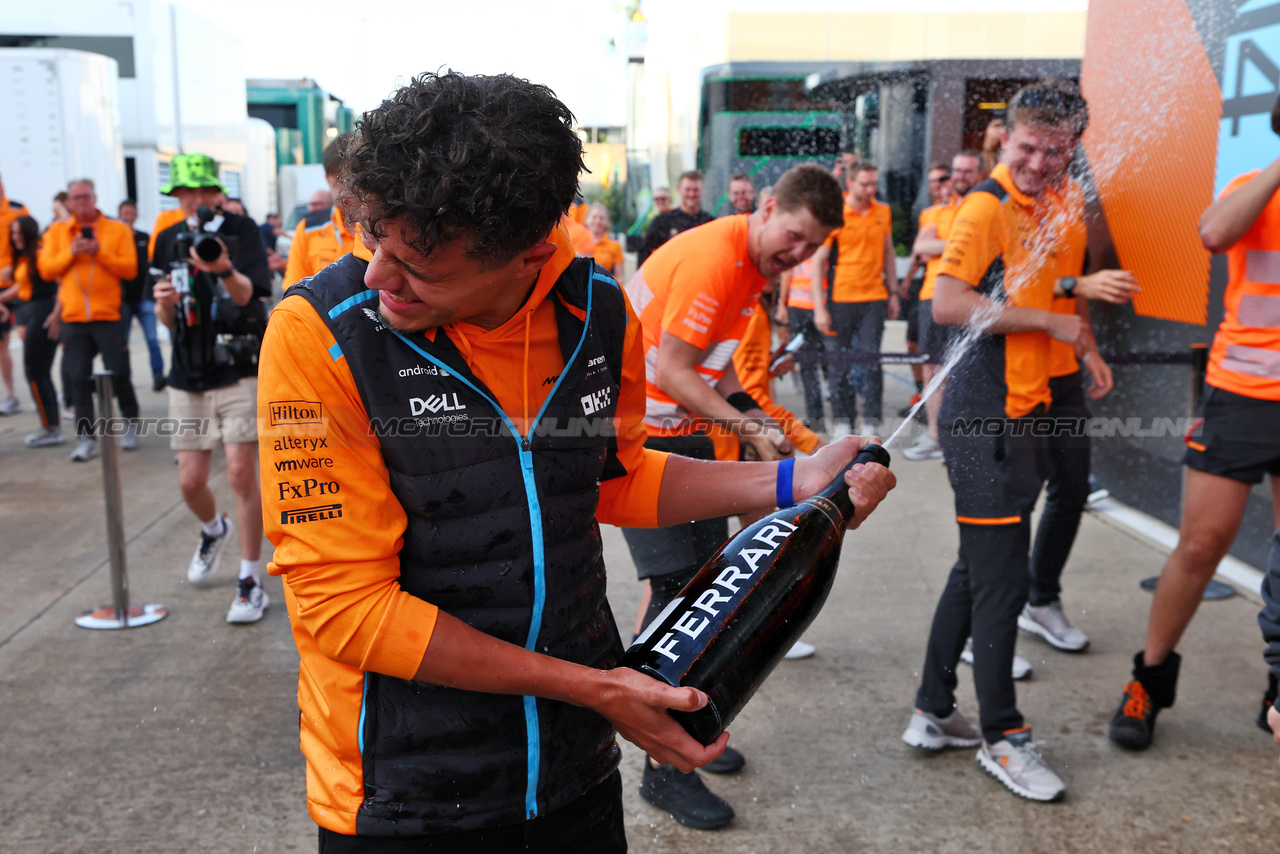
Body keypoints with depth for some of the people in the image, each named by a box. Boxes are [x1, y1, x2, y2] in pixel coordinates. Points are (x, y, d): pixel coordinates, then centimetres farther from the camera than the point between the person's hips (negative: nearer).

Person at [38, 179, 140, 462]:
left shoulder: (118, 230, 3)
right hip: (72, 317, 2)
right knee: (79, 378, 2)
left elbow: (130, 268, -6)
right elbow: (46, 270, 2)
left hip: (109, 315, -2)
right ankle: (86, 439, 8)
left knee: (119, 373, -1)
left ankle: (131, 424, 21)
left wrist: (100, 252, -17)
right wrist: (71, 253, -11)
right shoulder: (57, 232, 9)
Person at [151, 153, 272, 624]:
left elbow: (247, 295, -19)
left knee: (242, 475, -8)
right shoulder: (169, 241, 11)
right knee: (191, 480, 4)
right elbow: (168, 320, 13)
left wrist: (226, 271, -41)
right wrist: (164, 303, -11)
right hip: (189, 377, 4)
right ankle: (214, 531, 39)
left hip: (239, 372, -4)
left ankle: (251, 582, 5)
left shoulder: (241, 230, -3)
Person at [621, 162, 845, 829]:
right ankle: (663, 767, 0)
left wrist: (752, 413, 1)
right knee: (676, 587, -10)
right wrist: (751, 429, -23)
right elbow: (670, 373, -25)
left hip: (687, 430, 9)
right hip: (641, 432, -9)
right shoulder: (712, 260, -22)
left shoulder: (756, 262, 8)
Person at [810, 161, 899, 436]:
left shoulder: (883, 212, 9)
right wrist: (819, 307, -9)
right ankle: (842, 421, 14)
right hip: (840, 300, -2)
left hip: (874, 299, 3)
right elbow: (818, 262, -4)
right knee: (840, 362, 3)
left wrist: (893, 293, 16)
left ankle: (870, 422, 4)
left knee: (871, 359, -3)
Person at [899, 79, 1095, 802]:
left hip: (1020, 410, 9)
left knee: (980, 570, 15)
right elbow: (948, 303, -23)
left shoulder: (1056, 203, 14)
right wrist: (1049, 321, -17)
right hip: (987, 415, -9)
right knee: (1003, 578, -1)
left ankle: (934, 714, 28)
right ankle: (1002, 737, 14)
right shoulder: (990, 205, -12)